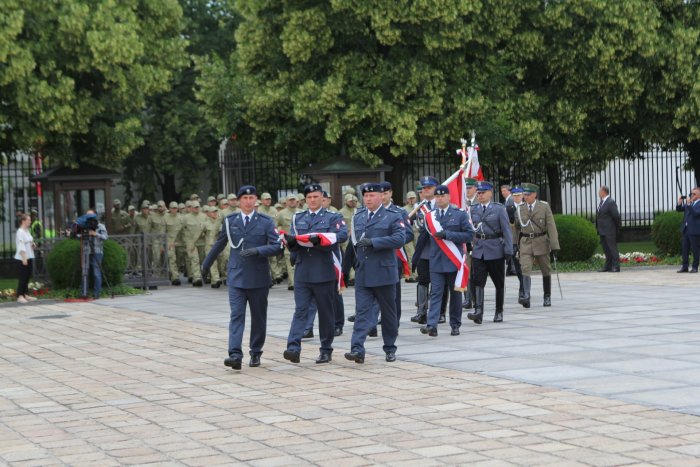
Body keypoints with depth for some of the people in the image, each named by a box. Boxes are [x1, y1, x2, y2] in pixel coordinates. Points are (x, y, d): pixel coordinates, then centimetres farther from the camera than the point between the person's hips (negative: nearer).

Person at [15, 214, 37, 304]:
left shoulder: (27, 230, 13)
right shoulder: (20, 231, -14)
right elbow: (21, 246, -19)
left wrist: (32, 244, 3)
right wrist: (24, 258, -24)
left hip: (29, 257, 9)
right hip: (23, 257, -9)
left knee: (27, 276, 11)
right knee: (23, 276, -9)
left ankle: (25, 294, 17)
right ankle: (20, 296, -8)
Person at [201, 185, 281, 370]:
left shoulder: (266, 222, 1)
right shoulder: (230, 221, 7)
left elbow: (275, 246, -6)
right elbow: (219, 244, 19)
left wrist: (257, 251, -22)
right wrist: (206, 264, 27)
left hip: (258, 278, 0)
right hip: (236, 278, 1)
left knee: (258, 318, 9)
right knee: (236, 316, -10)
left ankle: (256, 353, 22)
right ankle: (235, 355, -18)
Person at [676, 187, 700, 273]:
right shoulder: (688, 202, 14)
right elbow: (679, 209, 16)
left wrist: (689, 205, -25)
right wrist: (679, 203, -2)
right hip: (685, 229, 7)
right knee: (684, 249, 7)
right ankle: (685, 267, 13)